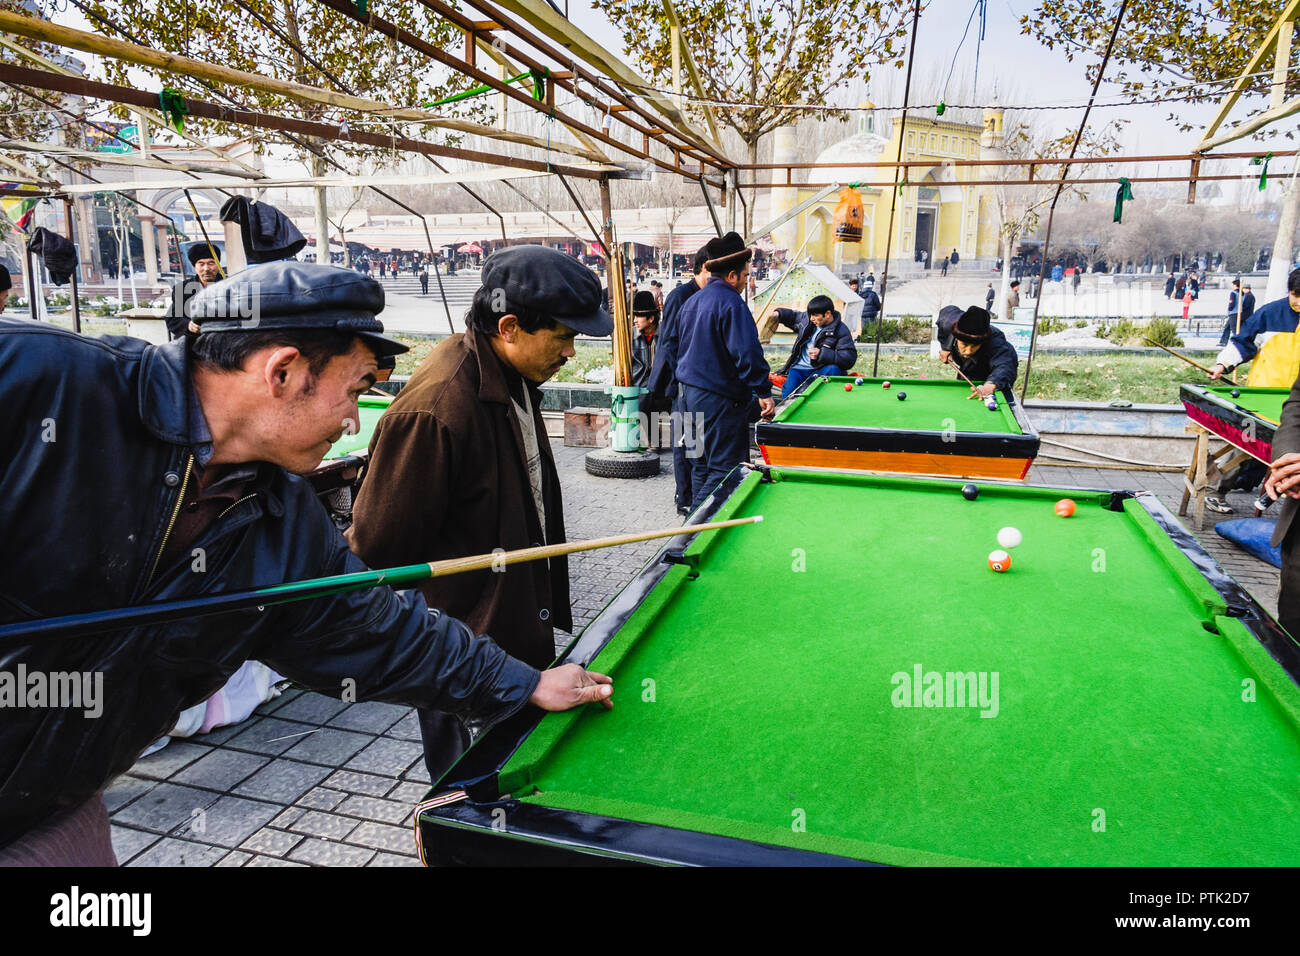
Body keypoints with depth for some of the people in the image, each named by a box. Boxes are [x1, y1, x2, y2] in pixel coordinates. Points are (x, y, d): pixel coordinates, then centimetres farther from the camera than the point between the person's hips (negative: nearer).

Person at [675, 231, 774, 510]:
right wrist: (764, 392, -20)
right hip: (720, 397, -10)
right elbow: (747, 352, -23)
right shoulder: (731, 303, -15)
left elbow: (681, 347, 22)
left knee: (703, 463, 18)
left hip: (691, 393, 10)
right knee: (725, 467, -5)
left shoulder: (692, 301, 14)